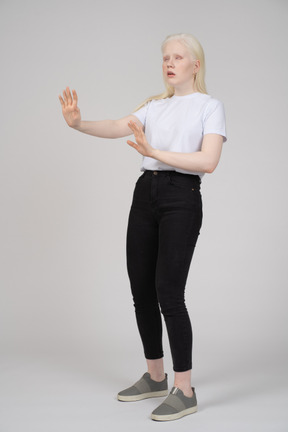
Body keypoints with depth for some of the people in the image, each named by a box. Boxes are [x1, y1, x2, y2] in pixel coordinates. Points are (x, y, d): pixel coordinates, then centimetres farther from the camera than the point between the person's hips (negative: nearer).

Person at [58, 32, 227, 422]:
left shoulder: (209, 106, 2)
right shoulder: (155, 106, 17)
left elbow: (208, 161, -13)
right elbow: (116, 128, 0)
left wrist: (155, 152, -21)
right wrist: (78, 123, -19)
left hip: (182, 197, -6)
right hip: (145, 193, 6)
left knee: (169, 292, -12)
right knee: (140, 289, 8)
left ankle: (185, 391, -2)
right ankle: (155, 378, 24)